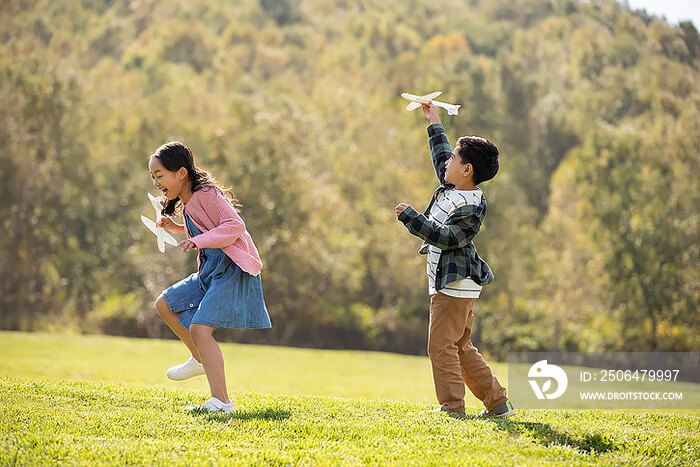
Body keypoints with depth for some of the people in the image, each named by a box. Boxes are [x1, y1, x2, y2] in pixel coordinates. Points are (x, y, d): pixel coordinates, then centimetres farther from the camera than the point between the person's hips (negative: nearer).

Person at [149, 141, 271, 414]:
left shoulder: (206, 194, -13)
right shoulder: (187, 204, 16)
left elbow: (235, 226, -21)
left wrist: (198, 241, -29)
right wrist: (178, 229, 16)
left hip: (232, 270, -10)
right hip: (210, 271, 10)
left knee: (199, 328, -20)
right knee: (165, 304, 11)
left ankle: (221, 402, -23)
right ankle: (201, 360, 22)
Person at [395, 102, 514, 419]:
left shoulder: (470, 208, -19)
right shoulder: (451, 187, 10)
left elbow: (446, 237, -27)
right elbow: (441, 156, 28)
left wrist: (410, 217, -26)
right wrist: (434, 123, 34)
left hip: (455, 283, -10)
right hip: (449, 283, 10)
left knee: (441, 346, -9)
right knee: (462, 348, 13)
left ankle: (452, 408, -6)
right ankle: (498, 403, 17)